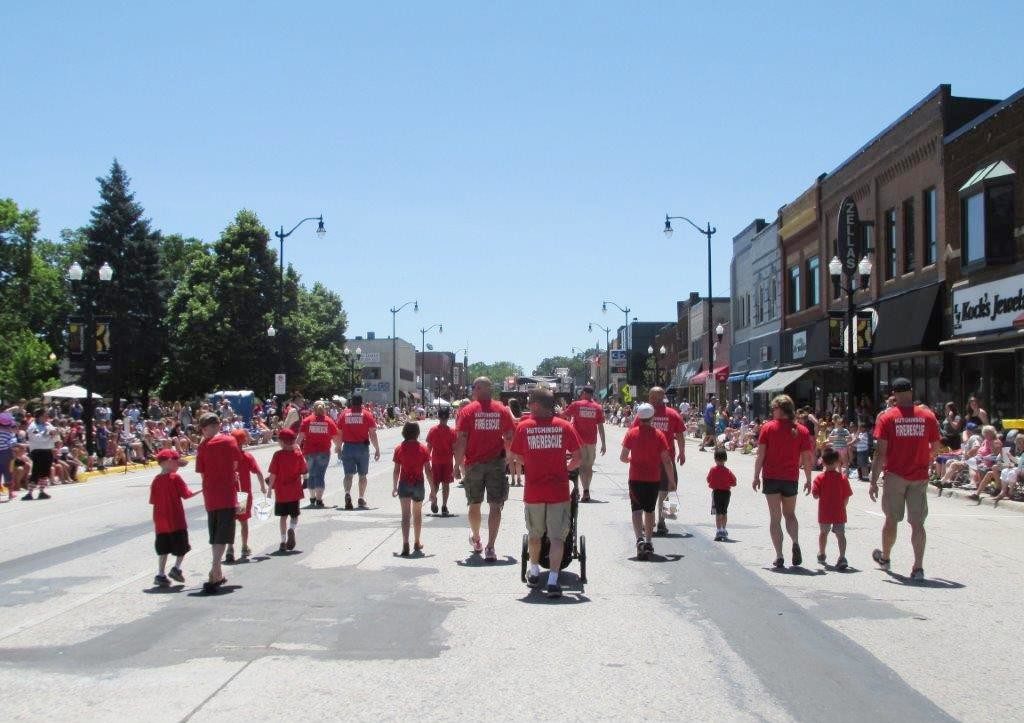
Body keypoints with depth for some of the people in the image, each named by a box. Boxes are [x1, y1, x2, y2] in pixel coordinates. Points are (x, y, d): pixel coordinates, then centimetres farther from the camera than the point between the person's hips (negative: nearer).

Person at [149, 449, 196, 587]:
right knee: (182, 546, 7)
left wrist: (155, 521, 15)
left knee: (163, 549, 9)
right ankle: (176, 567, -5)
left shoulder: (156, 480, 5)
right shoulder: (175, 477, -10)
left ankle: (160, 574, 6)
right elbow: (186, 494, -9)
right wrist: (199, 492, 6)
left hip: (161, 520, 5)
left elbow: (153, 502, 7)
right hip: (176, 520, -5)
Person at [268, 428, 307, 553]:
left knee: (283, 516, 9)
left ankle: (283, 541, 8)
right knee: (294, 515, 13)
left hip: (281, 491, -1)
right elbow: (304, 471, 2)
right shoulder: (298, 454, -4)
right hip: (295, 491, 1)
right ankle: (291, 529, -17)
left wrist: (269, 489, -1)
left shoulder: (278, 455, -9)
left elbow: (273, 474, -10)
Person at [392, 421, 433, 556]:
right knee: (417, 513, 19)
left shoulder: (399, 449, -3)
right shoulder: (423, 448, -5)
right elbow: (428, 470, -6)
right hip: (418, 484, 1)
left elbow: (396, 470, -2)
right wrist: (432, 489, 0)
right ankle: (417, 543, 31)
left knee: (406, 514, -5)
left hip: (404, 484, 0)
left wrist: (394, 487, 10)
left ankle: (405, 544, -21)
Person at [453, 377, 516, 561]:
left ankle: (475, 539, 35)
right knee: (495, 506, 0)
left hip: (473, 464, 0)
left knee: (474, 505, 17)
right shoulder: (502, 410, 1)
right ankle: (490, 547, -7)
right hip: (496, 463, 0)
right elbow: (510, 438, 3)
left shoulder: (467, 411, -4)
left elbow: (461, 440, -9)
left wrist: (458, 464, -2)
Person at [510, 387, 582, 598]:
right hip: (559, 491, -1)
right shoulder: (565, 426, -3)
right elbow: (578, 458, -4)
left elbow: (518, 457, 5)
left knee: (534, 534, 20)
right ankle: (553, 580, -6)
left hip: (533, 491, 1)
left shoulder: (523, 427, -3)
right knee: (557, 537, 2)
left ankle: (534, 572, 36)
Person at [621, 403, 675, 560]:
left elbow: (623, 457, -3)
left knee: (637, 510, 2)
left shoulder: (631, 433, -4)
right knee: (649, 510, 16)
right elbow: (666, 460, -6)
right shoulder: (659, 435, -4)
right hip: (654, 479, 1)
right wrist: (672, 480, 1)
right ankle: (648, 541, 18)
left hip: (636, 478, -1)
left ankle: (640, 538, -20)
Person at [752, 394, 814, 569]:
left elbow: (760, 455, -6)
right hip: (791, 479, 2)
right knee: (790, 514, 20)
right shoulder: (802, 430, -2)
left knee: (775, 517, 5)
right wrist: (808, 480, 10)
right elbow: (807, 458, -1)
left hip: (771, 478, -2)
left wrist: (756, 476, 2)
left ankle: (779, 556, -1)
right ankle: (795, 543, -6)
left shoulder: (768, 427, -6)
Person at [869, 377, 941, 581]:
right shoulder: (927, 416, 0)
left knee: (891, 519, 15)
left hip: (895, 475, -1)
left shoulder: (887, 417, -6)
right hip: (919, 477, 1)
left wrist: (873, 481, -7)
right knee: (917, 523, 3)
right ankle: (918, 567, -1)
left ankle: (885, 558, 33)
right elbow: (935, 448, 7)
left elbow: (881, 452, -9)